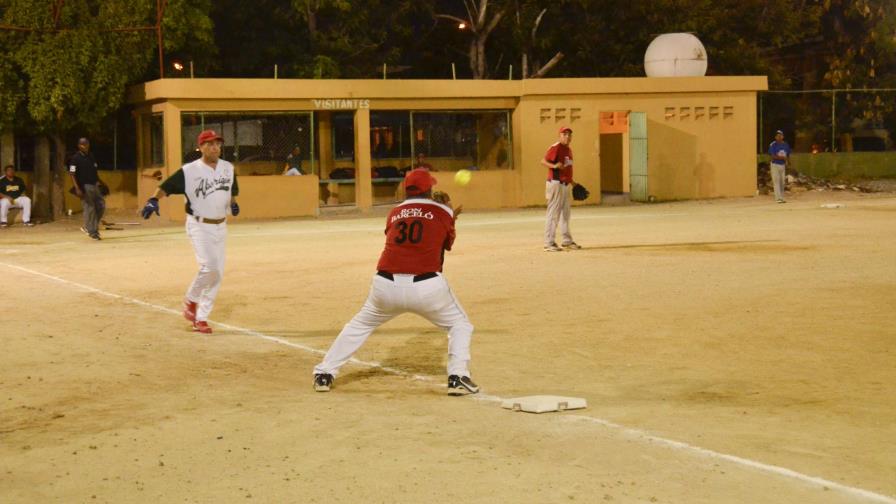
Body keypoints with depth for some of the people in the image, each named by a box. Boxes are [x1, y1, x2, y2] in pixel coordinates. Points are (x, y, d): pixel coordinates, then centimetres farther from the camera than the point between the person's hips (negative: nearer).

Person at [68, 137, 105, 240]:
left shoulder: (91, 157, 13)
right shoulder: (75, 158, -8)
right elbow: (72, 174, -12)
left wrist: (99, 182, 13)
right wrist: (77, 188, -20)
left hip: (94, 185, 7)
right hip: (84, 187, -7)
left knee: (101, 205, 4)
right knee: (89, 208, -5)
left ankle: (88, 227, 18)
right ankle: (92, 231, 4)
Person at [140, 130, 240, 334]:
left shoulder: (228, 168, 4)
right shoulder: (189, 171, -12)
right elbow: (165, 187, -13)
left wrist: (233, 203, 0)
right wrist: (153, 200, -32)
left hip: (220, 227, 6)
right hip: (199, 226, -6)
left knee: (217, 273, 4)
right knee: (209, 268, -21)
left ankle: (201, 318, 13)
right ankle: (191, 300, 7)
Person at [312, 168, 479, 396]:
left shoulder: (394, 213, 16)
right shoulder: (443, 213, 7)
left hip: (386, 284, 3)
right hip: (427, 286, -3)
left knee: (359, 325, 24)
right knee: (460, 325, 19)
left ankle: (324, 374, 21)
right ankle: (458, 377, 2)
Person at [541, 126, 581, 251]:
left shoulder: (568, 150, 16)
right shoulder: (556, 147, -11)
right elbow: (543, 161, -20)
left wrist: (571, 181, 23)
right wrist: (554, 165, -37)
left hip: (565, 185, 9)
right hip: (555, 184, -9)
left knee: (565, 214, 17)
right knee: (553, 213, -9)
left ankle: (567, 241, 27)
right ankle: (549, 243, -7)